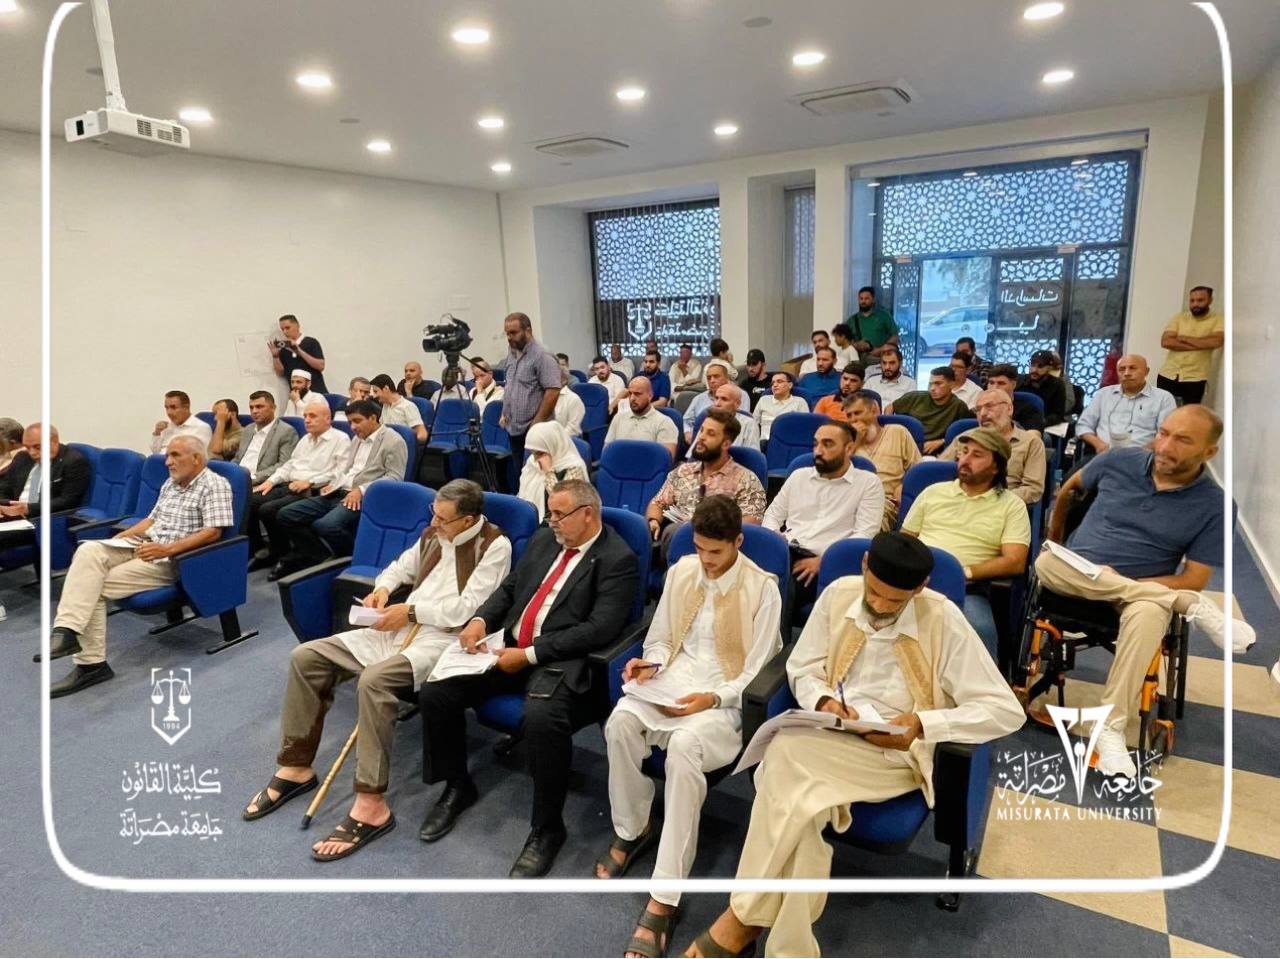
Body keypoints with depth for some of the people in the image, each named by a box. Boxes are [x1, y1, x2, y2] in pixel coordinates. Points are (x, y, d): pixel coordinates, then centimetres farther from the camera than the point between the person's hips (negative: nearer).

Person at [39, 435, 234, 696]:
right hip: (143, 546, 8)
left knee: (96, 585, -18)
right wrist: (123, 535, 5)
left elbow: (213, 532, -18)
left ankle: (90, 662, -15)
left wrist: (167, 549, -24)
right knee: (89, 551, -19)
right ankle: (67, 629, -25)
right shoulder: (170, 483, 20)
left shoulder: (215, 486, -9)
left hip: (171, 559, -7)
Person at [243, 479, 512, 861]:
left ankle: (371, 805, -26)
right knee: (306, 656, -2)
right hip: (403, 626, 9)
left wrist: (412, 610, -14)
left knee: (373, 679, -36)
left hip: (445, 637, -9)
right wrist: (383, 587, 5)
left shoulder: (495, 546, -11)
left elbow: (468, 609, -18)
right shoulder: (433, 533, 12)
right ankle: (296, 767, 11)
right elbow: (403, 566, 27)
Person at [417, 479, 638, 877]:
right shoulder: (544, 539, 13)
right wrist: (480, 619, -1)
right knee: (435, 689, -8)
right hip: (508, 645, 7)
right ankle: (457, 786, 17)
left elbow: (599, 629, -18)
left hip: (560, 660, -7)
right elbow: (508, 588, 20)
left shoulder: (617, 559, -9)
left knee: (542, 717, -35)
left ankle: (547, 827, -10)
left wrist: (530, 654, -20)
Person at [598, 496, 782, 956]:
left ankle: (664, 897, -25)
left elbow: (757, 671, -8)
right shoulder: (681, 571, 6)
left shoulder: (763, 588, -9)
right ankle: (632, 828, 2)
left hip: (727, 694, -4)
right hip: (676, 676, 5)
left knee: (684, 745, -35)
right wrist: (652, 662, -8)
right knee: (620, 721, -26)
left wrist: (713, 698, -22)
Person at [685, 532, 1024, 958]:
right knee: (803, 803, -32)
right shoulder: (838, 594, -2)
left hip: (894, 753, -3)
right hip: (828, 736, 4)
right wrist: (822, 700, -15)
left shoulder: (942, 620, -12)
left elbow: (1007, 711, -12)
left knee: (787, 758, -31)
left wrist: (924, 724, -23)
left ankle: (746, 915, -16)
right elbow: (801, 668, 8)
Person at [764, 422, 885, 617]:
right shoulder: (799, 475, 21)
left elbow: (865, 536, -3)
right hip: (784, 553, 4)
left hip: (824, 564, -4)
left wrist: (823, 560, -15)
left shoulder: (869, 483, 7)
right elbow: (773, 514, 24)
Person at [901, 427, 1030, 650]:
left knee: (981, 629, -35)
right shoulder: (933, 492, 21)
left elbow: (1015, 563, 1)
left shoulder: (1012, 506, 12)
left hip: (967, 590, -2)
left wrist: (965, 572, -11)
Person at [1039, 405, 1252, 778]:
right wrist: (1055, 534, 24)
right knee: (1046, 561, -34)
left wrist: (1121, 584, -20)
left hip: (1148, 589, -2)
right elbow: (1069, 488, 19)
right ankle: (1193, 606, -27)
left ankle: (1111, 729, -31)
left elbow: (1193, 579, -9)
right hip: (1075, 574, 2)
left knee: (1150, 613, -39)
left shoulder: (1214, 505, -6)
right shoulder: (1119, 460, -2)